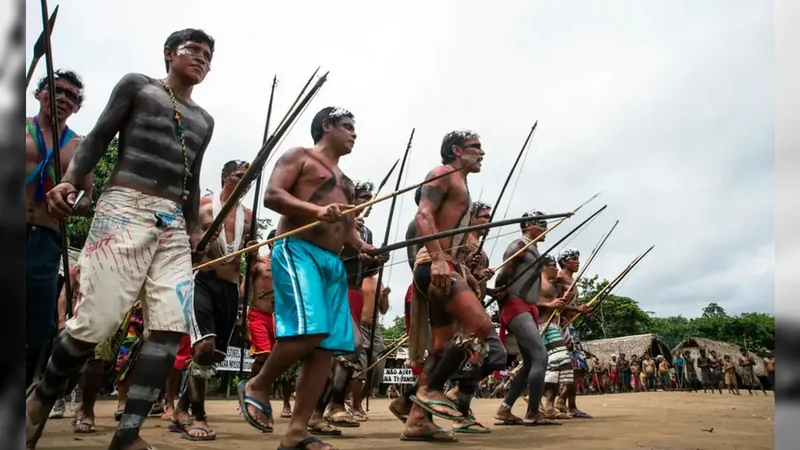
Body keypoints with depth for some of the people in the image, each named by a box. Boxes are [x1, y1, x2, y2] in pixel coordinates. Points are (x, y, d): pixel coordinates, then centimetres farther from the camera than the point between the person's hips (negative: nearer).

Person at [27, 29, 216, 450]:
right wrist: (69, 180, -14)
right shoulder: (136, 85, 12)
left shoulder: (203, 120, 24)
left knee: (171, 328, -9)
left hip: (174, 224, 5)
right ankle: (41, 398, 19)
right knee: (95, 322, -11)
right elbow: (97, 138, 2)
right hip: (125, 209, -5)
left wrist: (195, 228, 15)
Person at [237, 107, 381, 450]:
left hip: (333, 262, 8)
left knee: (326, 348, -3)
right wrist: (317, 210, -22)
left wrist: (362, 247, 6)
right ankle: (257, 386, 1)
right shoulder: (299, 156, 7)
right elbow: (272, 195, -7)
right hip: (297, 250, -8)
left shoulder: (345, 181, 29)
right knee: (308, 331, -25)